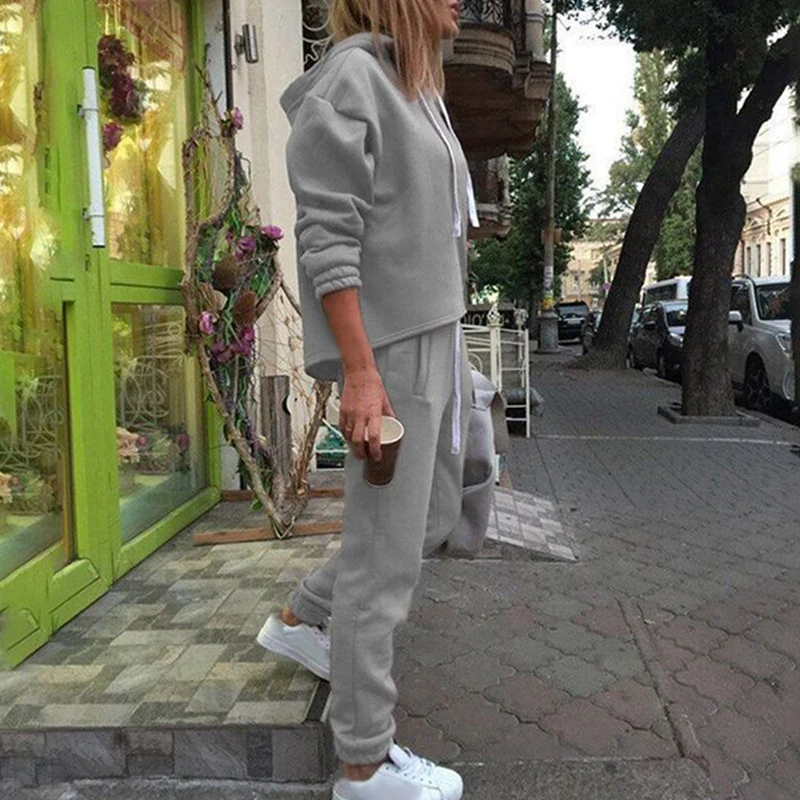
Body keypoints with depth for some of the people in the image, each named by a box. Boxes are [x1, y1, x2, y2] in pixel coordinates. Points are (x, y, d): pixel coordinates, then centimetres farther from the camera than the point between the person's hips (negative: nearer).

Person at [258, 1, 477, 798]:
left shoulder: (420, 93, 18)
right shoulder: (350, 76, -9)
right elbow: (327, 239, -17)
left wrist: (449, 354, 18)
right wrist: (360, 371, -22)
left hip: (436, 338, 10)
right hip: (388, 349, -10)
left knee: (433, 517, 20)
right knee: (385, 551, -2)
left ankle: (299, 620, 38)